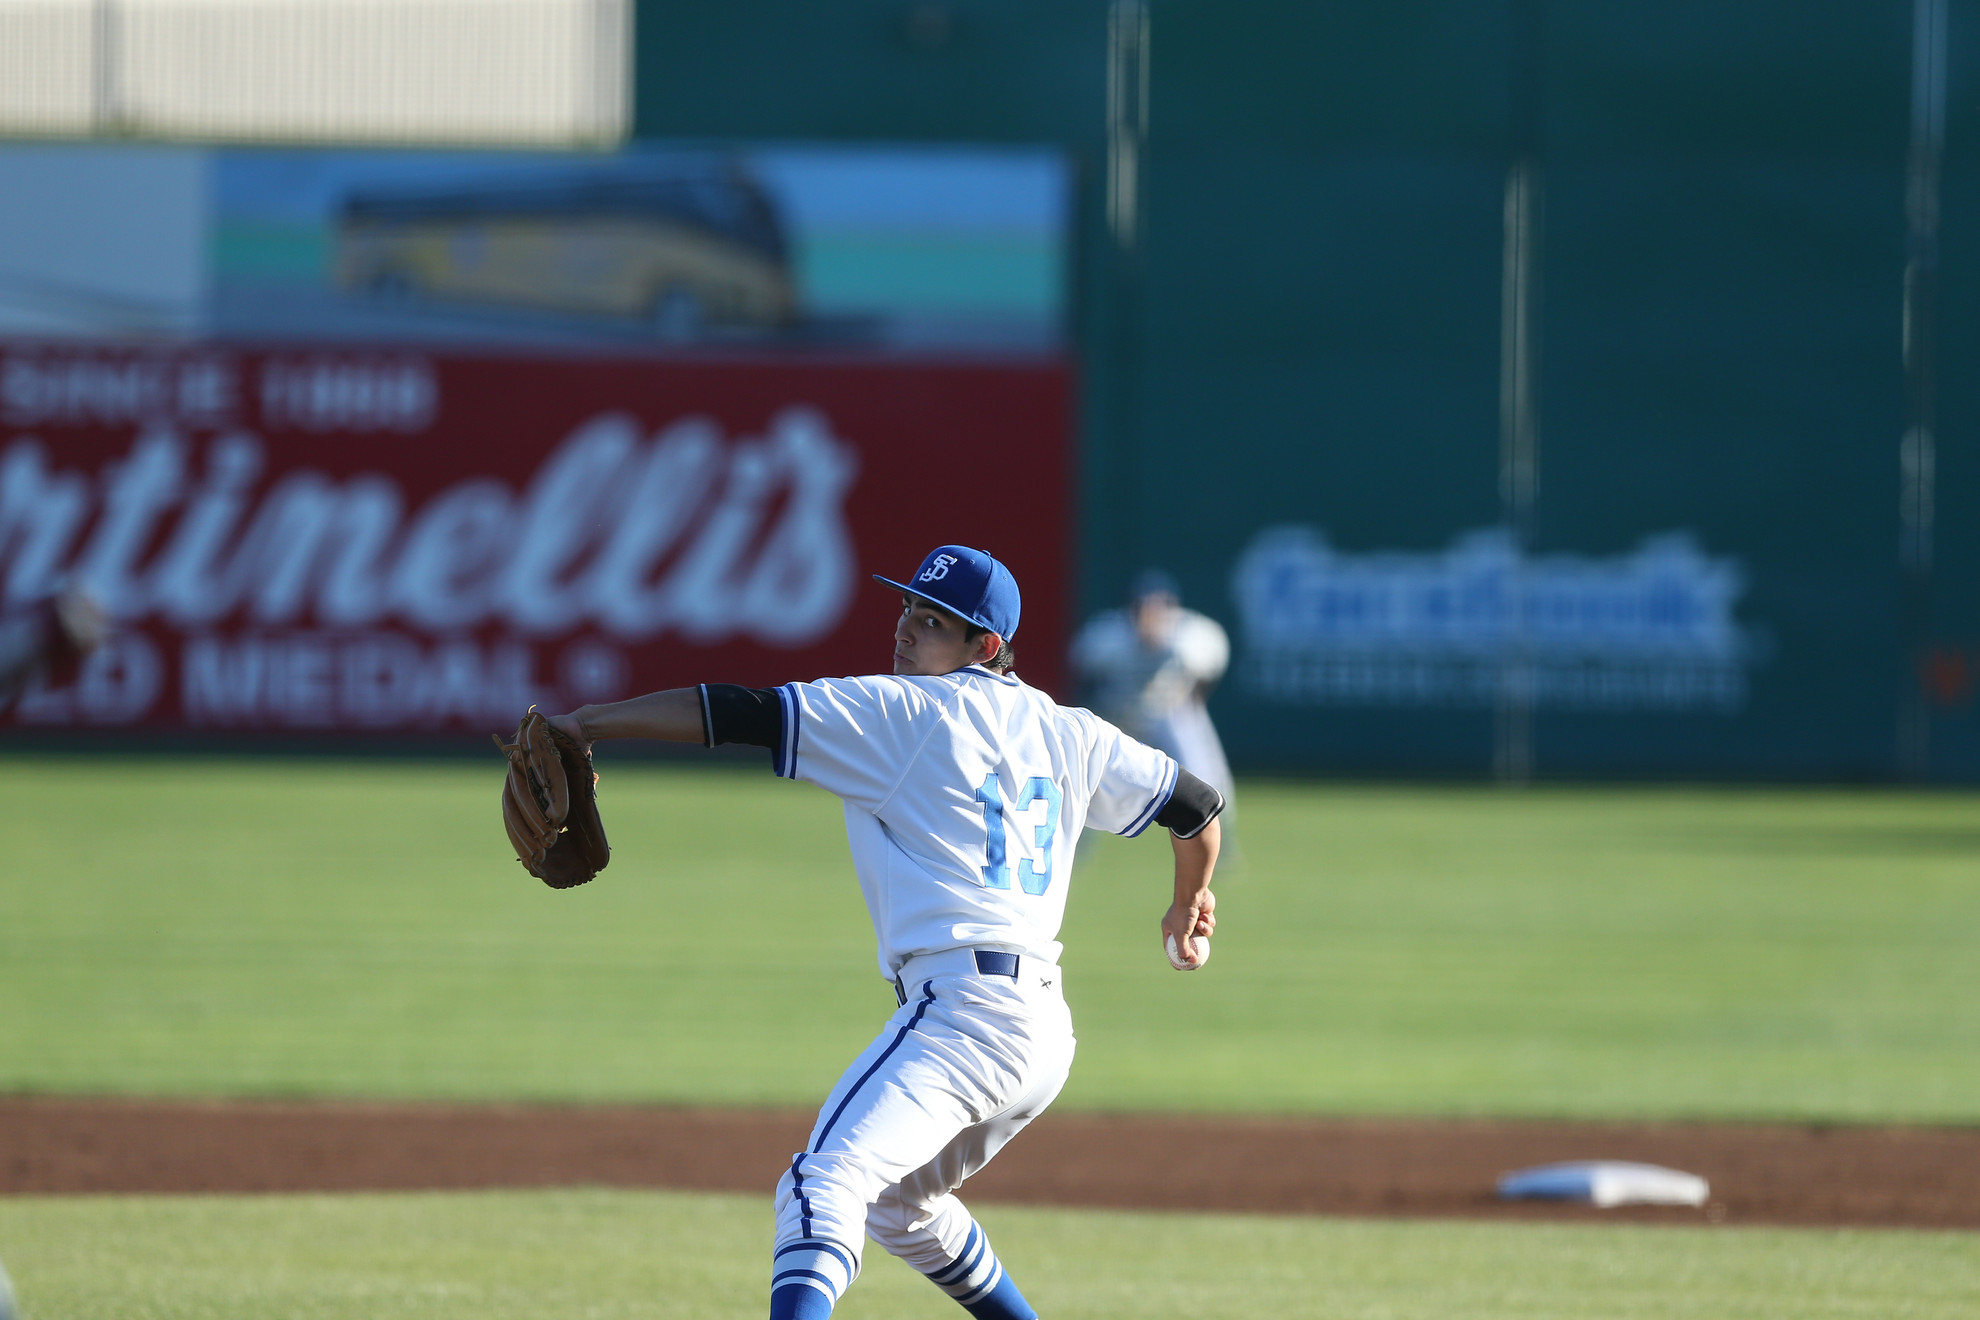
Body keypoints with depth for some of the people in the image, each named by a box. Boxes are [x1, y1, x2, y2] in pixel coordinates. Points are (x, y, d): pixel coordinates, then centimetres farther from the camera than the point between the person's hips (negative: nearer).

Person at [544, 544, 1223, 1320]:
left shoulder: (902, 711, -1)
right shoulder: (1065, 732, 19)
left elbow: (742, 715, -8)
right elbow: (1195, 804, 28)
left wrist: (590, 724, -5)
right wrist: (1190, 905, 49)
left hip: (963, 1003, -9)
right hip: (1046, 1030, 9)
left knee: (826, 1184, -26)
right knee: (899, 1202, 32)